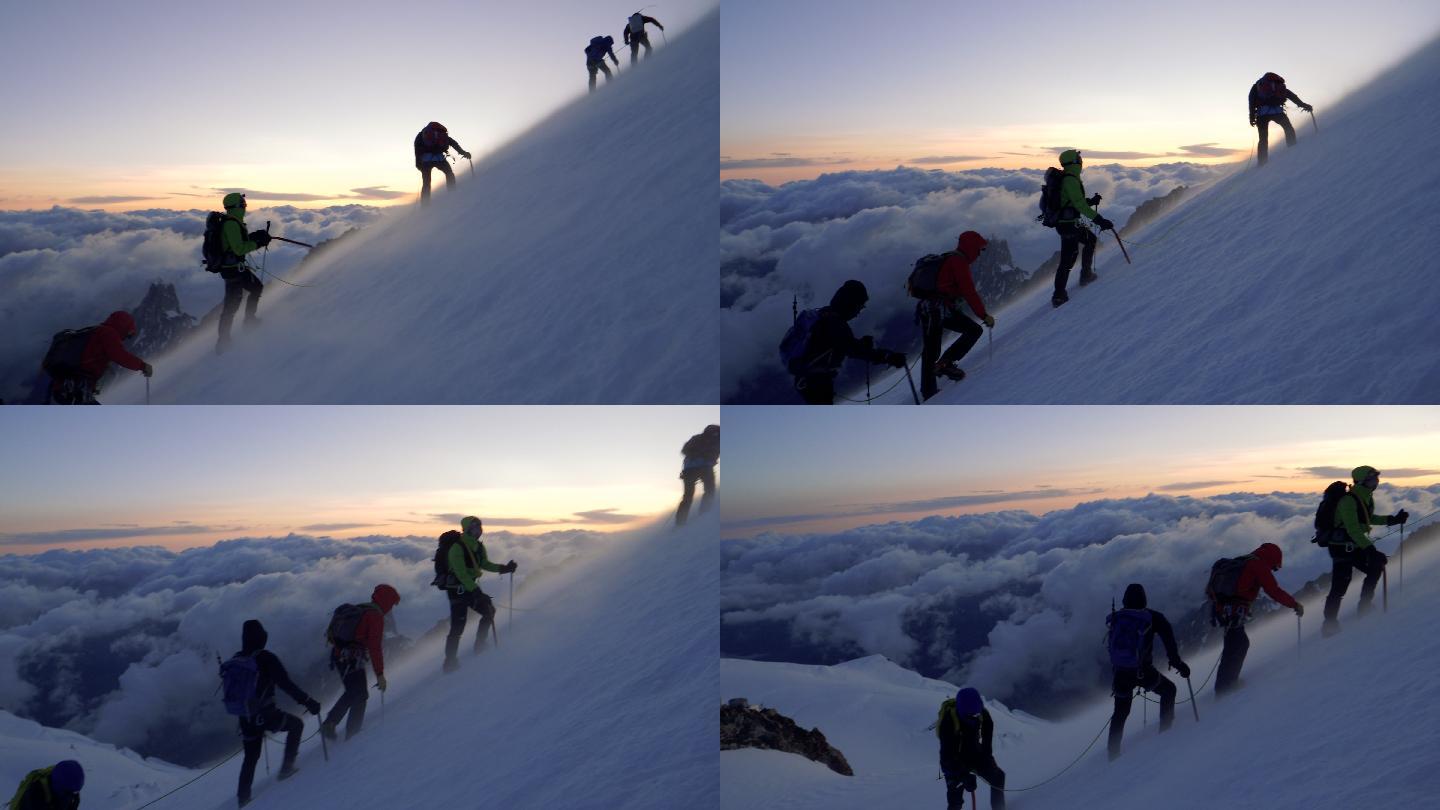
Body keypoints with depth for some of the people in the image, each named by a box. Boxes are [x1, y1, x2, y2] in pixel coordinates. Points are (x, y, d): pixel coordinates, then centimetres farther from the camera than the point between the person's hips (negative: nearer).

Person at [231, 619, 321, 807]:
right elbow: (286, 684, -19)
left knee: (251, 757, 22)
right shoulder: (265, 658, -14)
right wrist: (308, 701, -16)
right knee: (296, 725, 19)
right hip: (265, 714, -6)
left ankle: (243, 796, 23)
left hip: (245, 719, 6)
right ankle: (287, 767, 13)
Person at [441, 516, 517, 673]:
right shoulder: (457, 548, -21)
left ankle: (479, 646, 21)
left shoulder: (478, 546, 5)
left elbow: (485, 564, 18)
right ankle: (450, 661, 1)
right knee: (458, 626, -8)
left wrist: (504, 568, 4)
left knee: (489, 611, 9)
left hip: (472, 587, 8)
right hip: (458, 590, -8)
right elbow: (461, 573, -27)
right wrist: (475, 591, -32)